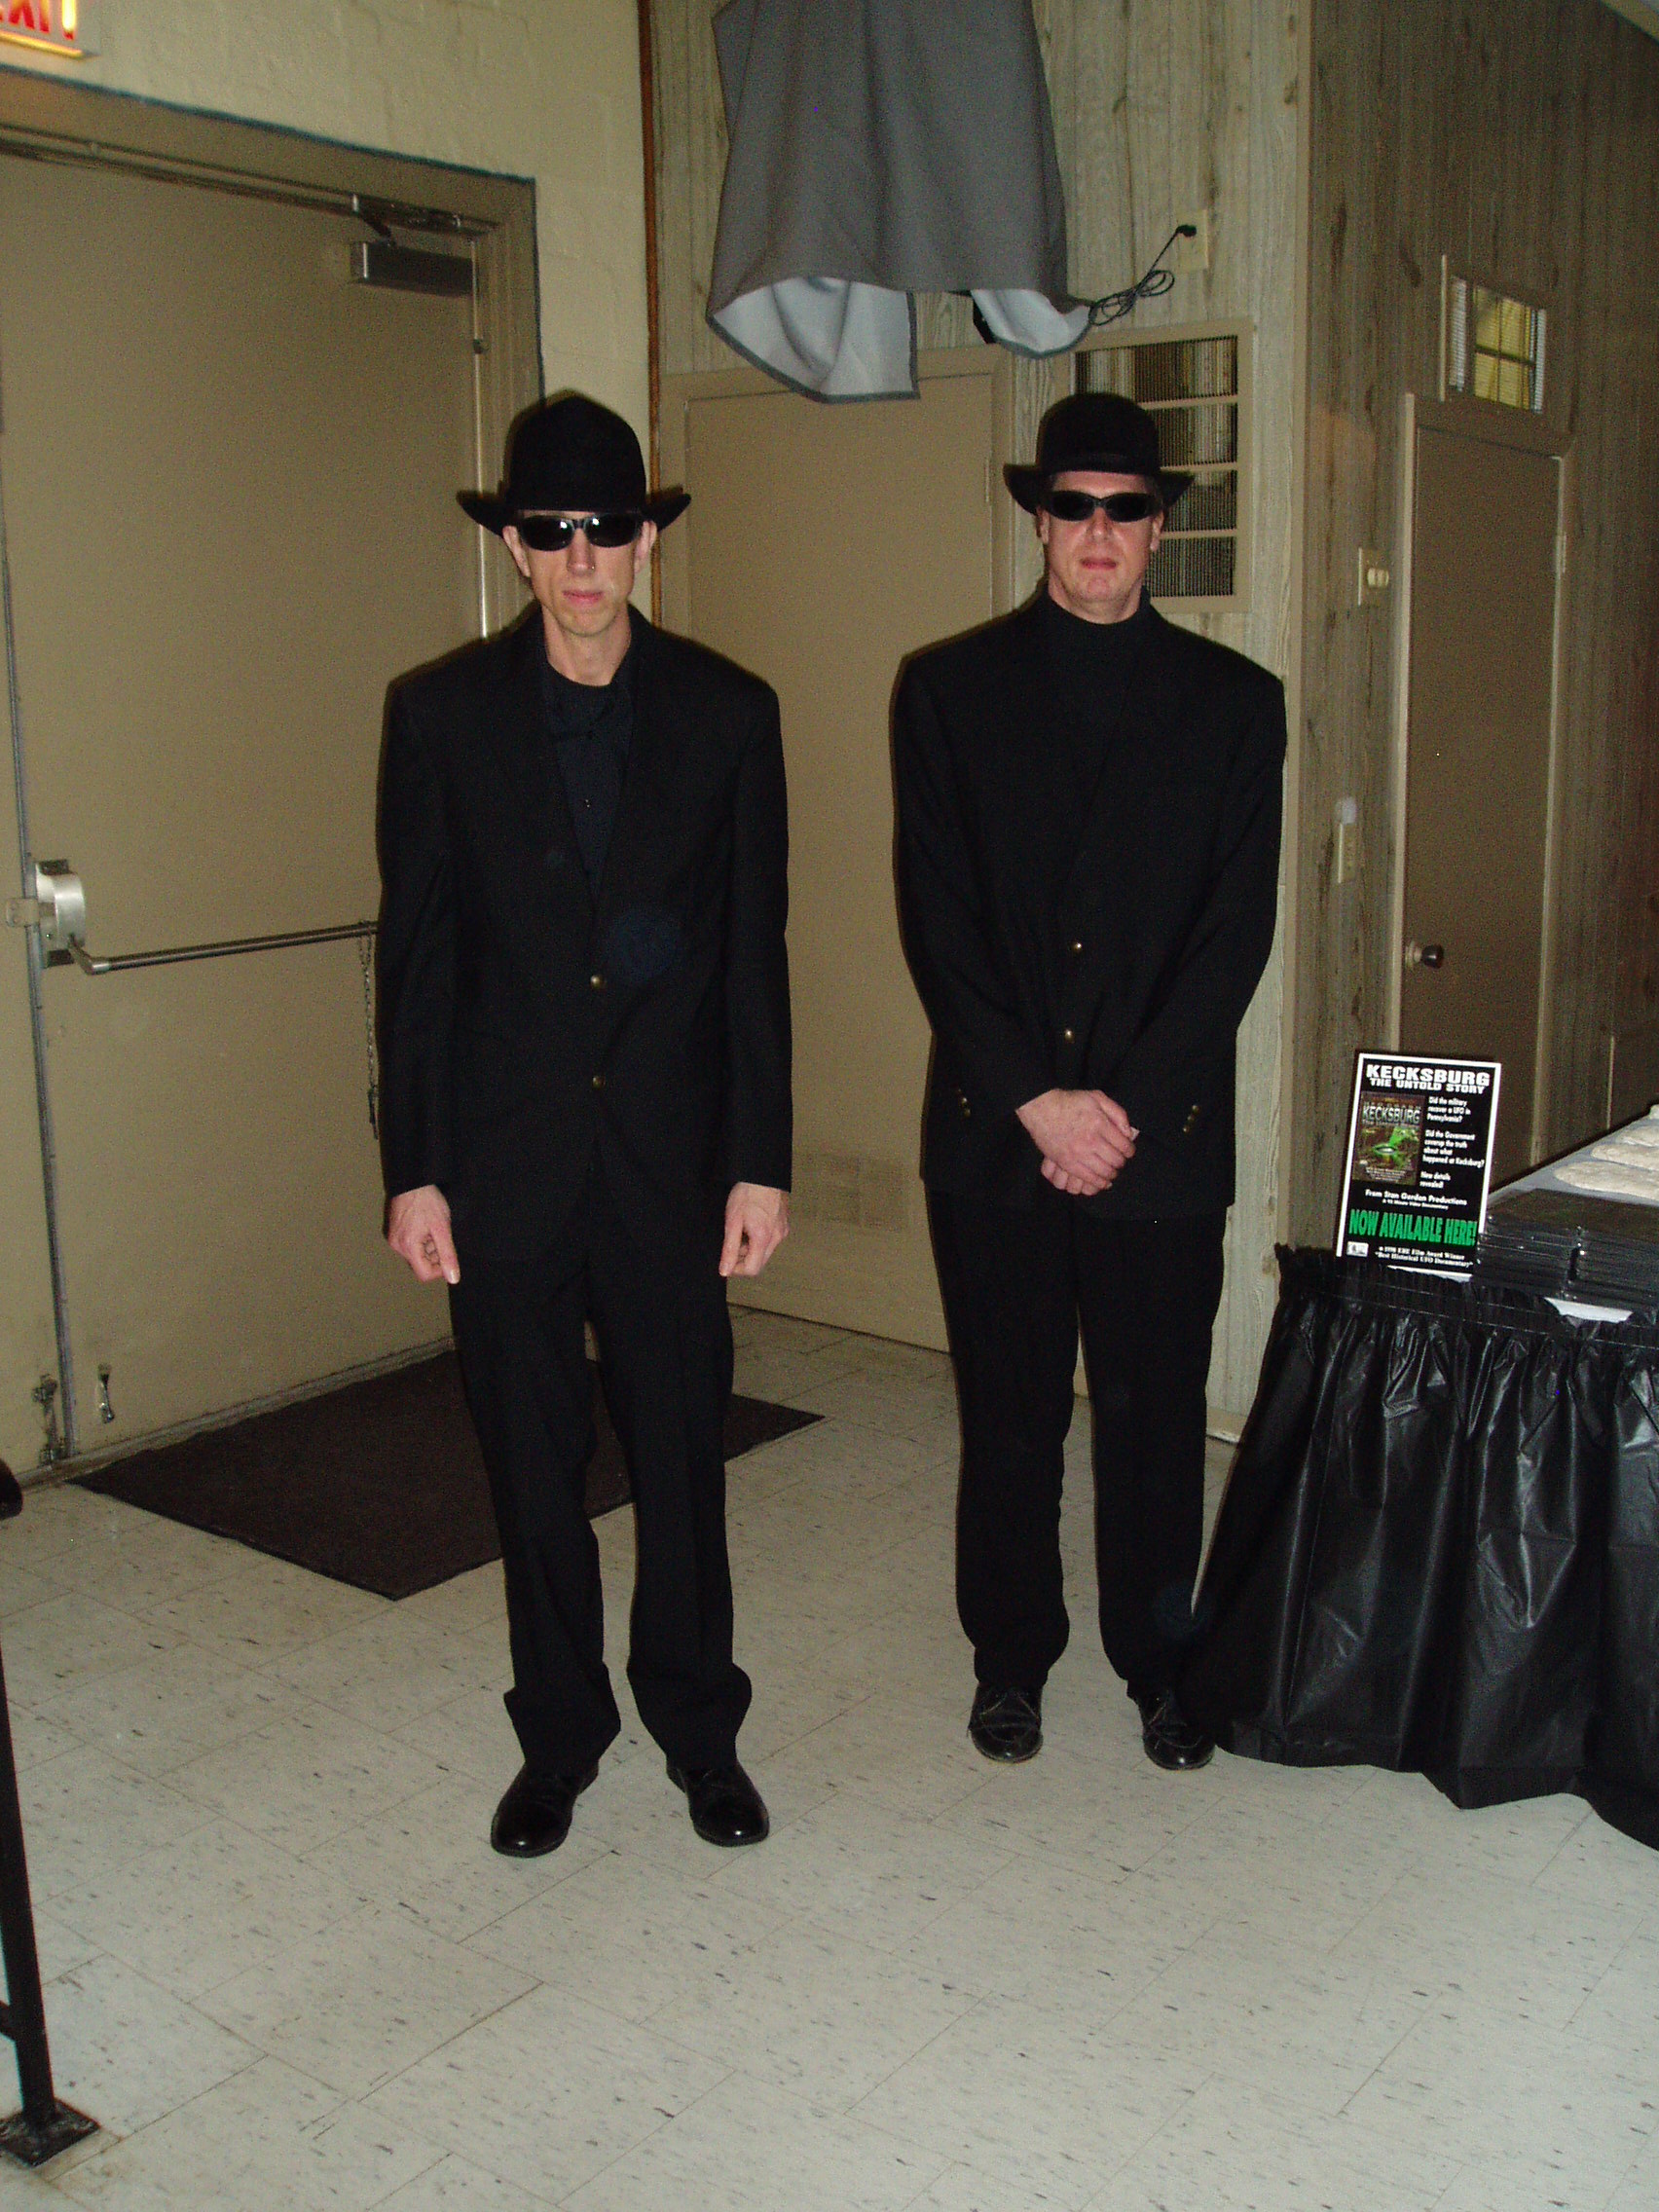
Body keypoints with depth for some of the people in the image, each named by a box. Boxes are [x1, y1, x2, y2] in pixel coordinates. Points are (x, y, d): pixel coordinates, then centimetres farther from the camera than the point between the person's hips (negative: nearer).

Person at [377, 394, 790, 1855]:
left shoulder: (725, 713, 1)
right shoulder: (443, 714, 1)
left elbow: (755, 954, 1)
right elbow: (416, 953, 1)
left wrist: (762, 1162, -3)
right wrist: (415, 1169, -3)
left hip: (670, 1145, 0)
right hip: (504, 1152, 0)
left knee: (682, 1447, 8)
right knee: (533, 1461, 11)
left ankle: (699, 1726, 28)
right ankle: (559, 1734, 29)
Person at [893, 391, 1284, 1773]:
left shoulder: (1234, 702, 6)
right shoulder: (951, 690, 5)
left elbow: (1237, 929, -1)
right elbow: (938, 919, -2)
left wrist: (1125, 1107, -10)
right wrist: (1037, 1100, -10)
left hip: (1165, 1133, 0)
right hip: (993, 1131, 0)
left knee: (1155, 1423, 9)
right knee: (1009, 1421, 11)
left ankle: (1161, 1666, 28)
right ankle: (1012, 1658, 29)